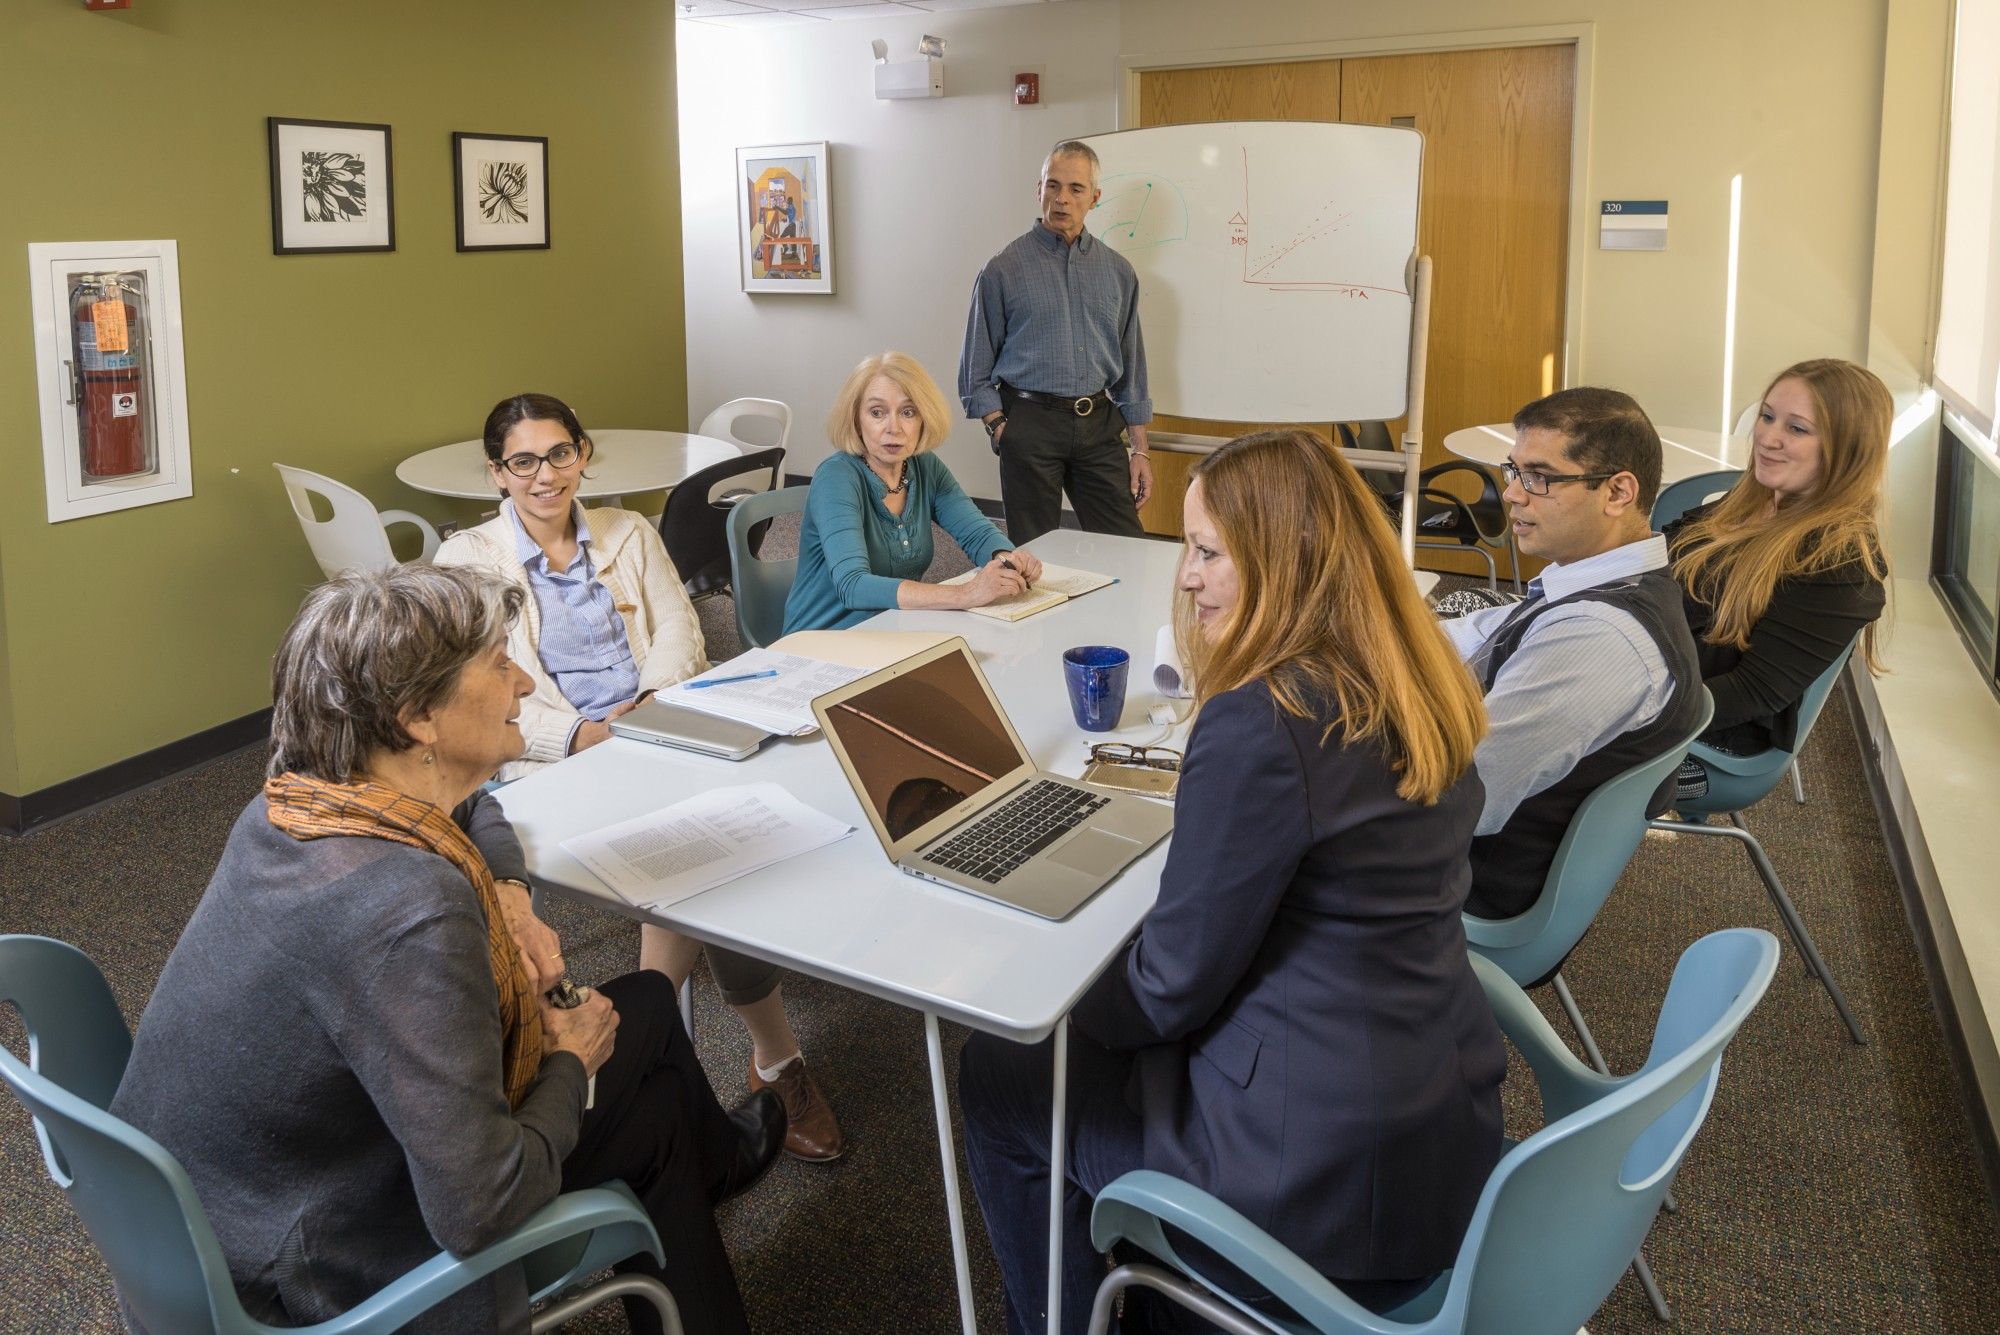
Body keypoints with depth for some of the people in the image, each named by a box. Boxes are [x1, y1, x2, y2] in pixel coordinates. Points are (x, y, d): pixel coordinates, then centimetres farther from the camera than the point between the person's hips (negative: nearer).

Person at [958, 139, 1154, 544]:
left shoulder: (1118, 272, 10)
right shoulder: (1005, 269, 0)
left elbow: (1131, 364, 13)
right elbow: (977, 366, 1)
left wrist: (1140, 449, 9)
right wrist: (1000, 429, -10)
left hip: (1098, 424, 3)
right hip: (1031, 423, -3)